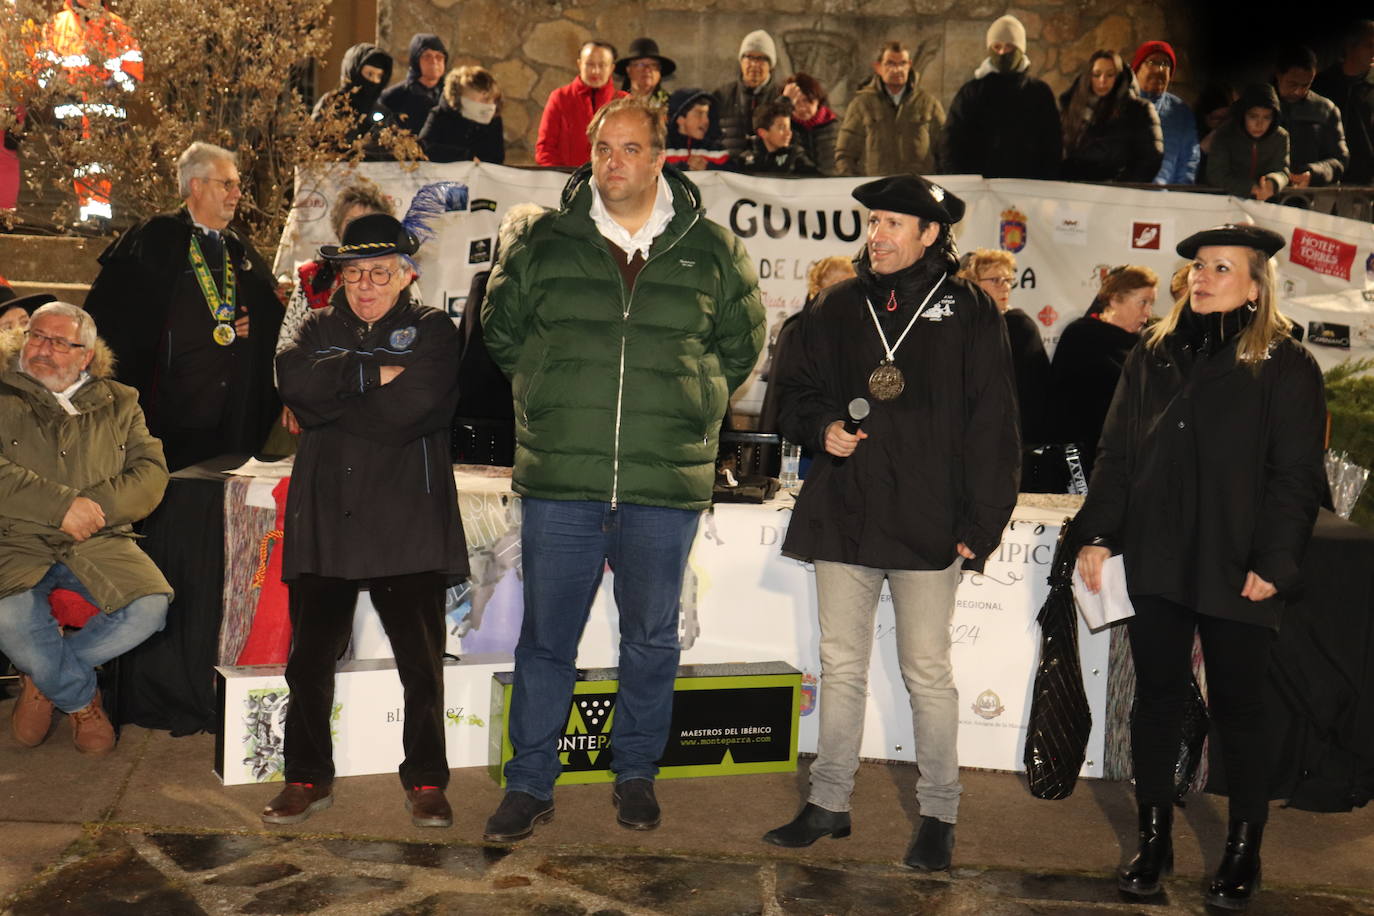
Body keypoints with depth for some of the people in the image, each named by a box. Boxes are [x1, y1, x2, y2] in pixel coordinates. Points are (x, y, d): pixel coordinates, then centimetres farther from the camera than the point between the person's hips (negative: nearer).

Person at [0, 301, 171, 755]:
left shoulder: (119, 403, 16)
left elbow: (152, 472, 5)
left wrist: (97, 505, -12)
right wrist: (62, 504, -16)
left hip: (99, 543, 2)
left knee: (150, 606, -25)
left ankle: (44, 676, 3)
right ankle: (81, 699, -1)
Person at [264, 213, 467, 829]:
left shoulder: (433, 332, 6)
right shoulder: (320, 329, 18)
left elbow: (406, 411, -12)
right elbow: (293, 380, -6)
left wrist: (328, 403, -5)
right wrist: (372, 373, -10)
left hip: (406, 521, -3)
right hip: (324, 518, 3)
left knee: (422, 661, 0)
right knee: (310, 657, 4)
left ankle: (425, 781, 14)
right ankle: (308, 779, 20)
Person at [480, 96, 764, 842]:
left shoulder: (711, 251, 4)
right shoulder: (543, 243, 4)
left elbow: (741, 344, 17)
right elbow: (499, 327, 18)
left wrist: (690, 403, 7)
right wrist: (548, 391, 9)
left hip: (666, 484, 0)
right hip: (559, 479, 0)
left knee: (651, 639, 13)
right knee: (546, 639, 6)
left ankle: (635, 774, 30)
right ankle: (529, 785, 20)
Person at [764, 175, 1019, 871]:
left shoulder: (968, 312, 0)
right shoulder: (836, 308, 10)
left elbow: (991, 425, -1)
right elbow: (795, 392, 18)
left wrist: (983, 522, -6)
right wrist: (821, 426, -5)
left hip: (927, 522, -3)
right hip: (842, 517, 4)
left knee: (928, 672, 4)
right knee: (840, 665, 11)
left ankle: (938, 815, 17)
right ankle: (828, 802, 23)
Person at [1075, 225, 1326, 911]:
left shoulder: (1286, 368, -2)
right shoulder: (1152, 357, 10)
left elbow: (1295, 479, -5)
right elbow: (1115, 455, 10)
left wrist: (1273, 565, -12)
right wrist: (1098, 534, 2)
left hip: (1234, 570, -3)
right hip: (1155, 563, 4)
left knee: (1237, 706, 6)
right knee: (1157, 697, 10)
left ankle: (1243, 850, 22)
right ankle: (1154, 838, 22)